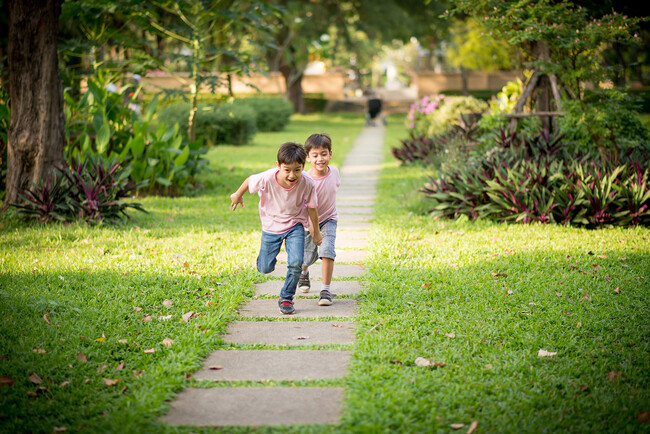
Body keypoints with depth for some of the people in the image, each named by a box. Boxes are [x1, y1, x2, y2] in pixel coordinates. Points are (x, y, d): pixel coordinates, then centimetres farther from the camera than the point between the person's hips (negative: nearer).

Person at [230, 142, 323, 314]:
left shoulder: (307, 183, -29)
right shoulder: (266, 179, -31)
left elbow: (311, 208, -11)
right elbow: (249, 181, -8)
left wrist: (316, 232, 2)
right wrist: (237, 195, 11)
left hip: (295, 225, 0)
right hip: (271, 225, 1)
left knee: (296, 263, -20)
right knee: (265, 269, 10)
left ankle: (286, 298, 4)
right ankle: (265, 255, 48)